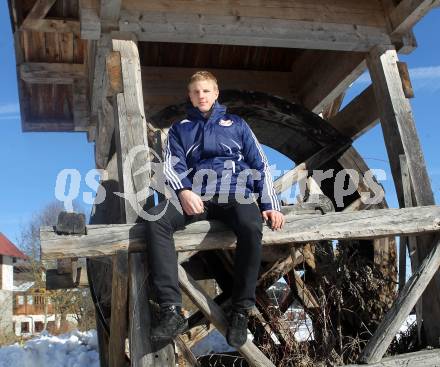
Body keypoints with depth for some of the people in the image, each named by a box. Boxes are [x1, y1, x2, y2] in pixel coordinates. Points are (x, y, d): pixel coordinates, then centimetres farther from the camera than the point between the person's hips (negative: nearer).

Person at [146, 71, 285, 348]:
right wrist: (184, 191, -15)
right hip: (197, 197, 1)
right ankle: (172, 311, -32)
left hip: (237, 194, -1)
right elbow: (172, 164, 8)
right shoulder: (180, 129, 25)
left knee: (251, 228, -37)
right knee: (155, 220, -30)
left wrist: (270, 205, 1)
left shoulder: (236, 124, 23)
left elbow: (260, 164, 16)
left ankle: (241, 312, -22)